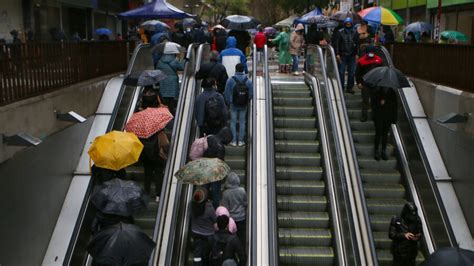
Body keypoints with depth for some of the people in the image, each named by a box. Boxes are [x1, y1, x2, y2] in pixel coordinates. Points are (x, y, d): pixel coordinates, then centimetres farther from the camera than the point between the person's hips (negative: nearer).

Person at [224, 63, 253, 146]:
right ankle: (241, 140, 10)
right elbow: (251, 94, -1)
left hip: (233, 105, -2)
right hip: (244, 105, 2)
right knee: (242, 122, 9)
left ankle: (234, 141, 5)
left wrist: (228, 102, 9)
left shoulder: (230, 80, -10)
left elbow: (227, 93, -6)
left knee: (233, 122, 6)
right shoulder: (248, 81, -4)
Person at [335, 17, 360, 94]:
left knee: (351, 72, 4)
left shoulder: (354, 32, 7)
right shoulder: (340, 32, 1)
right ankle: (341, 87, 6)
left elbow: (357, 44, 10)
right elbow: (337, 43, 1)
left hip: (352, 56, 2)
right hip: (342, 55, -2)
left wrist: (356, 54, 3)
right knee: (341, 72, -2)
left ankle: (350, 87, 12)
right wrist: (337, 54, -6)